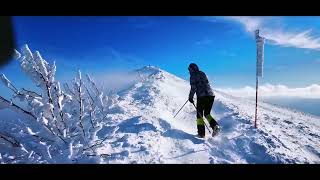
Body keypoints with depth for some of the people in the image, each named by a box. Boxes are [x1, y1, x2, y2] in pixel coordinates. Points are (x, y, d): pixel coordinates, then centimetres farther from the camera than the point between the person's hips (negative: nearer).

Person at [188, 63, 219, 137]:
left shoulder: (193, 76, -1)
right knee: (207, 113, 18)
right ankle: (215, 125, -6)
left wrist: (190, 97, -1)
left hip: (202, 96, -6)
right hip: (211, 95, 6)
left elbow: (193, 87, -11)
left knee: (199, 115, 7)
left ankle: (201, 133, 3)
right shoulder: (203, 73, 19)